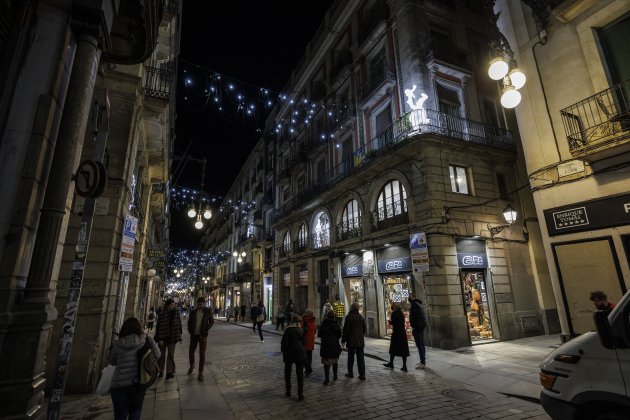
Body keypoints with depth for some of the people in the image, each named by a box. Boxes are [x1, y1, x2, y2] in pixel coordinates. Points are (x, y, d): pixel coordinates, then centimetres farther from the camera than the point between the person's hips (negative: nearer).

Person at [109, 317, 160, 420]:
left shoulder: (118, 344, -6)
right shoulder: (145, 341, -9)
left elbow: (112, 362, 11)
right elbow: (157, 354, 4)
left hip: (119, 385, 0)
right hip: (137, 383, 0)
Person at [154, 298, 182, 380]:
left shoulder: (176, 312, -3)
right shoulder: (162, 313, -13)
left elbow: (179, 322, 7)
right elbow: (159, 326, -12)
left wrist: (179, 333, 8)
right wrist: (159, 339, -14)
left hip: (172, 336, 2)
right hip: (163, 337, -2)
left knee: (171, 354, -1)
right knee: (162, 354, 12)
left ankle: (170, 372, 2)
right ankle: (160, 371, 26)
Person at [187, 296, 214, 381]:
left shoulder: (208, 311, -6)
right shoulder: (193, 312, 0)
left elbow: (212, 322, -1)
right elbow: (189, 322, 9)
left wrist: (205, 331, -11)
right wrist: (190, 332, -3)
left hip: (203, 335, -2)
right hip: (194, 335, 3)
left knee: (202, 354, -2)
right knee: (191, 352, 10)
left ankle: (200, 373, 9)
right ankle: (192, 365, 41)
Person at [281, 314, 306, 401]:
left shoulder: (288, 330, -13)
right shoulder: (301, 330, 0)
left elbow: (284, 342, -12)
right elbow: (303, 341, 9)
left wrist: (283, 351, 0)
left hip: (289, 354, -2)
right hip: (300, 353, 3)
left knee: (287, 373, 18)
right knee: (300, 374, 7)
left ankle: (288, 391, 27)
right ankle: (300, 394, 5)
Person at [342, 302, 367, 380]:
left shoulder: (349, 317, -11)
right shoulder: (361, 317, 4)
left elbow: (346, 329, -10)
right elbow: (365, 329, 11)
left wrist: (343, 339, -1)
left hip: (351, 341, -4)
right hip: (360, 341, 4)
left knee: (351, 357, 9)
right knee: (361, 357, 6)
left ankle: (350, 373, 17)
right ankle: (362, 374, 5)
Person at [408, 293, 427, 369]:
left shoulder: (413, 304, -11)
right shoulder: (420, 304, 18)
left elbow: (412, 317, -18)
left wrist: (413, 327, -15)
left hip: (417, 327, -10)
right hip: (422, 326, 10)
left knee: (419, 345, -6)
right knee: (422, 345, 15)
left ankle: (423, 363, -5)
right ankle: (423, 361, 22)